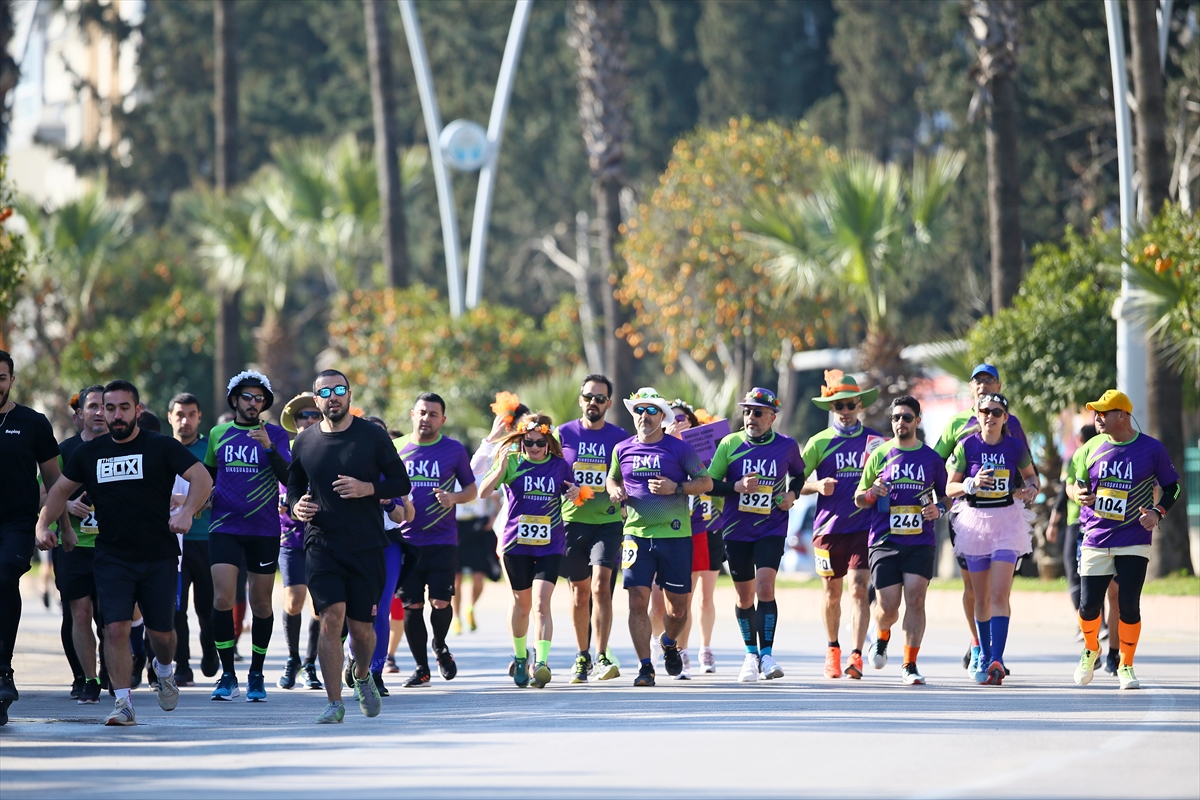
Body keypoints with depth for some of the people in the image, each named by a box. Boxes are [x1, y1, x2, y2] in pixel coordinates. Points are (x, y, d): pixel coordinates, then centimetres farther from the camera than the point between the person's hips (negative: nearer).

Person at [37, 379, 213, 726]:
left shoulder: (161, 447, -4)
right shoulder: (90, 452, 7)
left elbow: (202, 478, -11)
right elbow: (61, 489, 17)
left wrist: (187, 511, -30)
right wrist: (43, 525, 0)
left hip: (159, 557, -2)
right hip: (112, 558, 2)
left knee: (160, 631, 5)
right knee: (116, 628, -13)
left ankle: (165, 670, 39)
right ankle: (123, 704, -8)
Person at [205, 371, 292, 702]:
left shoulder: (275, 435, 3)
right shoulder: (218, 435, 10)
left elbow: (288, 477, -11)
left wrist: (269, 447, -23)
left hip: (264, 530, -1)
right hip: (225, 528, 1)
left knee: (261, 604, 5)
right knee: (222, 599, -13)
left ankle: (257, 675, 19)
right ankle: (227, 675, -5)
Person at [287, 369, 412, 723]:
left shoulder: (372, 436, 0)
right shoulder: (305, 442, 6)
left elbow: (401, 482, 2)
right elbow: (293, 487, 18)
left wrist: (366, 488, -15)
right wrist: (296, 506, -5)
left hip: (366, 547, 0)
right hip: (321, 545, 0)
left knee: (361, 626, 4)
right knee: (332, 616, -16)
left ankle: (363, 677, 37)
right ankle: (334, 703, -10)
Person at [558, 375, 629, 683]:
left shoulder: (620, 437, 4)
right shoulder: (563, 434, 5)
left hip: (608, 521, -2)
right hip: (573, 520, 2)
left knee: (601, 585, -16)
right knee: (579, 591, 9)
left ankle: (601, 657, -15)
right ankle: (582, 657, 22)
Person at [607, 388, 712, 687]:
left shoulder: (680, 449, 0)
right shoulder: (623, 450, 9)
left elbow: (706, 482, 2)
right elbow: (612, 479, 25)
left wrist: (676, 488, -14)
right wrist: (616, 491, 3)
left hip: (675, 534, -1)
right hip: (637, 534, 1)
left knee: (678, 606, 5)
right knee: (638, 602, -10)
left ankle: (669, 644, 37)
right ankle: (645, 667, -4)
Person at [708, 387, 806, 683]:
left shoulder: (787, 446, 0)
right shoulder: (730, 444, -1)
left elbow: (799, 475, 18)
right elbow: (709, 483, 0)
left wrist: (792, 494, -1)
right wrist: (736, 486, -16)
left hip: (772, 529, -1)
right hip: (736, 529, 1)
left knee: (765, 586, -19)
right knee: (745, 596, 8)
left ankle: (766, 655, -15)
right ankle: (751, 655, 26)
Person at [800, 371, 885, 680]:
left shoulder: (876, 441, 5)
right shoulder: (820, 442, 5)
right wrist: (817, 486, -13)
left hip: (864, 527, -1)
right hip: (829, 527, 1)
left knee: (859, 588, -13)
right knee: (831, 592, 10)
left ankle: (856, 656, -17)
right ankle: (832, 649, 30)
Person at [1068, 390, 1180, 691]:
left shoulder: (1152, 449, -4)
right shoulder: (1092, 448, 4)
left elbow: (1172, 487, 6)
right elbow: (1075, 485, 14)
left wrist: (1158, 512, -11)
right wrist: (1079, 494, -10)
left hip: (1134, 544, -2)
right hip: (1095, 540, 2)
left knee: (1129, 606, -8)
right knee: (1089, 606, -3)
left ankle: (1126, 666, 12)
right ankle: (1091, 650, 28)